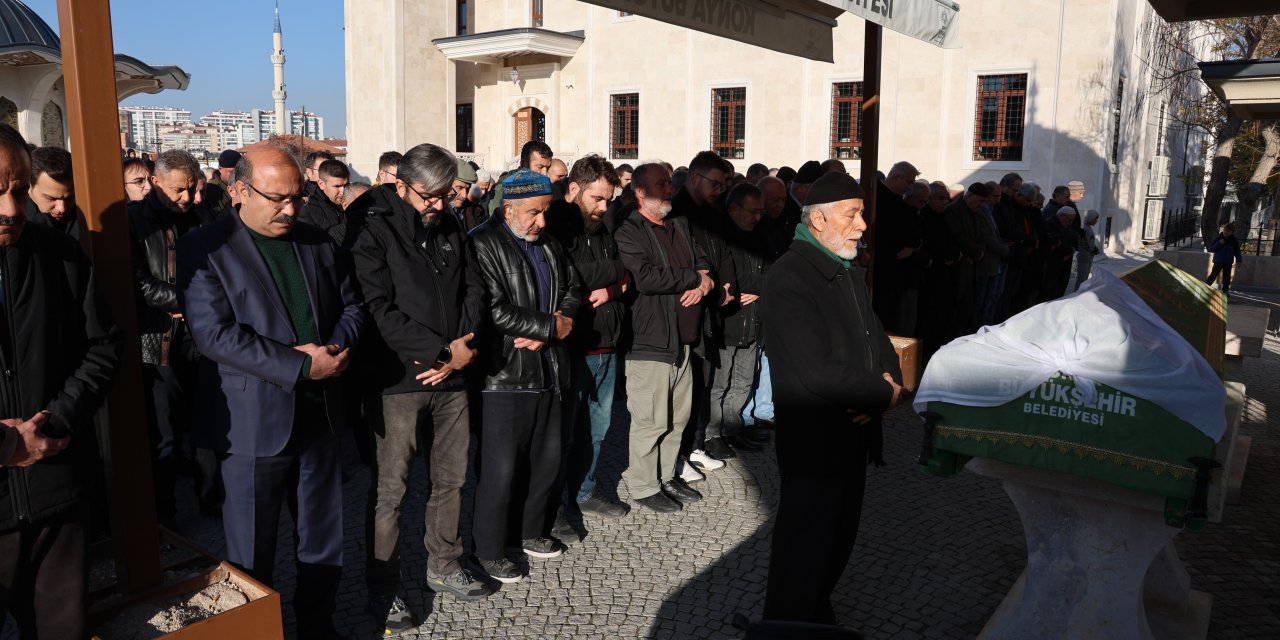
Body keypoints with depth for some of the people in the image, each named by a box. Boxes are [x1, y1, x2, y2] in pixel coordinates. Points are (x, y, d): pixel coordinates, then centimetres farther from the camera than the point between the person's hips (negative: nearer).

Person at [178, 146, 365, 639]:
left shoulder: (318, 242, 7)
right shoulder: (205, 248, -9)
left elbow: (350, 306, 12)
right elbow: (214, 332, -18)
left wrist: (335, 349, -10)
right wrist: (301, 366, -22)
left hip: (319, 415, 5)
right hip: (253, 425, -5)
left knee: (323, 540, 17)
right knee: (252, 552, 11)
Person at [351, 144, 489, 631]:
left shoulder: (451, 229, 10)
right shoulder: (375, 232, -8)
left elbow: (472, 290, 10)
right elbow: (380, 310, -16)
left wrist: (463, 348, -5)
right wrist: (441, 350, -17)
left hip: (451, 375, 6)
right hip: (399, 381, -5)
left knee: (451, 479, 14)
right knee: (391, 490, 2)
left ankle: (444, 568, 32)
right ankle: (383, 589, 18)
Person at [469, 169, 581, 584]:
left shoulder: (549, 245, 13)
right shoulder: (484, 245, -11)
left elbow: (571, 292, 14)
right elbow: (495, 311, -20)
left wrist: (544, 332, -5)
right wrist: (550, 326, -13)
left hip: (547, 371, 7)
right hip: (505, 374, -7)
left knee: (547, 459, 16)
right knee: (501, 468, 0)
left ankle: (531, 531, 34)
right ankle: (490, 550, 17)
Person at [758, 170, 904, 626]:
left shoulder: (851, 273, 10)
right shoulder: (790, 278, -21)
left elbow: (877, 340, 14)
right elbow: (818, 371, -29)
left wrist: (889, 381, -9)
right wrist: (884, 394, -16)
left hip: (854, 432, 9)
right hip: (814, 440, -9)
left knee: (841, 536, 23)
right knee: (805, 545, 5)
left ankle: (818, 610, 44)